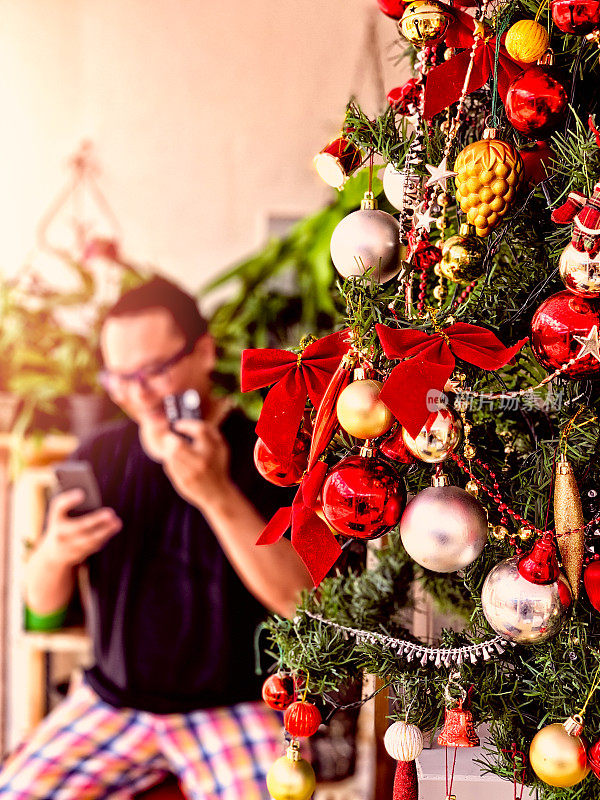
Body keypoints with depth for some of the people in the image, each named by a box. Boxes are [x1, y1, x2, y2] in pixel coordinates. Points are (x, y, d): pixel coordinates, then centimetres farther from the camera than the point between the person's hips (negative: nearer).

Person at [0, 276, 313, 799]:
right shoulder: (97, 457, 6)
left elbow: (302, 599, -19)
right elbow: (43, 602, 9)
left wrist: (218, 496, -30)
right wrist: (53, 555, -16)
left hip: (233, 706, -3)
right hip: (112, 700, 4)